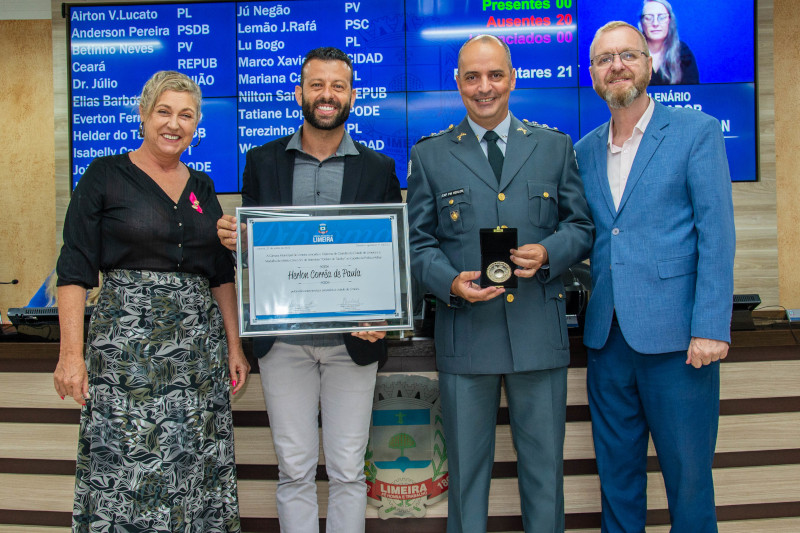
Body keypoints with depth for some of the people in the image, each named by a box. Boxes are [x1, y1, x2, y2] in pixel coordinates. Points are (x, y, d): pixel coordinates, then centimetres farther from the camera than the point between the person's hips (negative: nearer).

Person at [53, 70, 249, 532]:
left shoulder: (202, 187, 13)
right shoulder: (106, 176, 1)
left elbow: (222, 275, 15)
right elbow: (74, 272, -4)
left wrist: (235, 346, 8)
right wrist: (72, 352, -11)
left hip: (199, 345, 4)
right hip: (126, 342, -4)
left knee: (197, 466, 6)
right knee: (125, 465, -2)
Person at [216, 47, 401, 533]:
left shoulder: (379, 168, 3)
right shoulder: (263, 162, 6)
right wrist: (231, 238, -16)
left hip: (353, 341, 0)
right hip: (283, 341, 1)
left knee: (347, 470, 9)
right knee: (294, 470, 10)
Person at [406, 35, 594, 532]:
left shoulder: (555, 146, 10)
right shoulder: (430, 155, 7)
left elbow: (581, 226, 9)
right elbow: (419, 242, 5)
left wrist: (547, 253, -12)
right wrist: (450, 282, -14)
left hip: (540, 332, 1)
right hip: (465, 335, -1)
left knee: (544, 464, 12)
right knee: (466, 467, 11)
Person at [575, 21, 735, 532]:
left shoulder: (697, 131, -1)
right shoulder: (586, 150, 13)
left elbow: (716, 234, -7)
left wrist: (711, 327, -14)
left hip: (674, 335, -4)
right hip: (607, 335, 4)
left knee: (687, 471, 6)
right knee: (616, 469, 14)